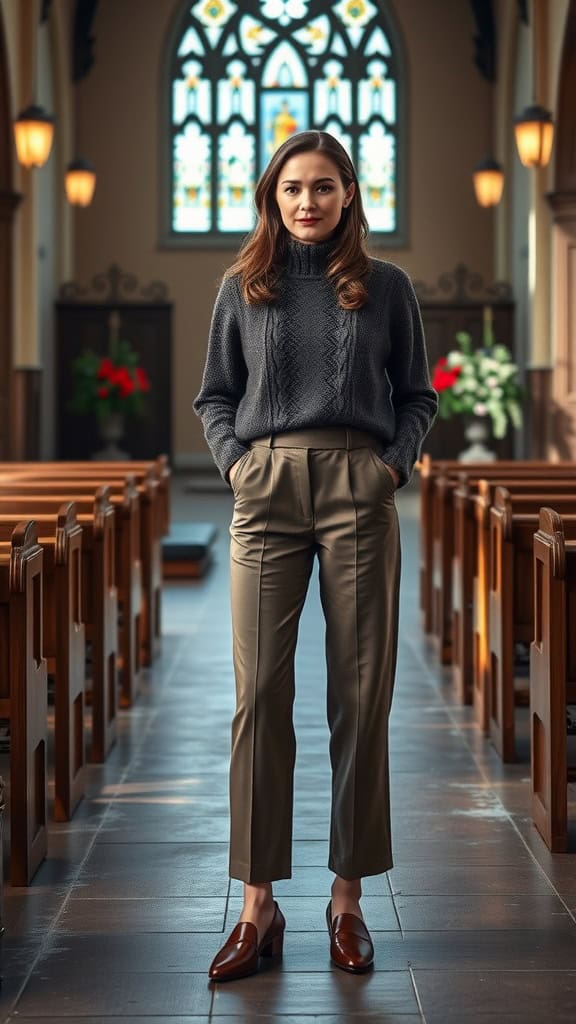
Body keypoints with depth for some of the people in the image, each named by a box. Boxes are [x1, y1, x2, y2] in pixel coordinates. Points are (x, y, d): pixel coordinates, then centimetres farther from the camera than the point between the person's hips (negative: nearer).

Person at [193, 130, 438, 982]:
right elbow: (214, 395, 15)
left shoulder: (386, 287, 8)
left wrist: (396, 462, -3)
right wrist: (234, 458, 0)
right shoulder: (243, 288, 10)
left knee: (362, 695, 1)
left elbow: (419, 396, 12)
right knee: (259, 693, -4)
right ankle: (258, 907, 3)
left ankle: (348, 899, 12)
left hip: (359, 491, 0)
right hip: (266, 493, 0)